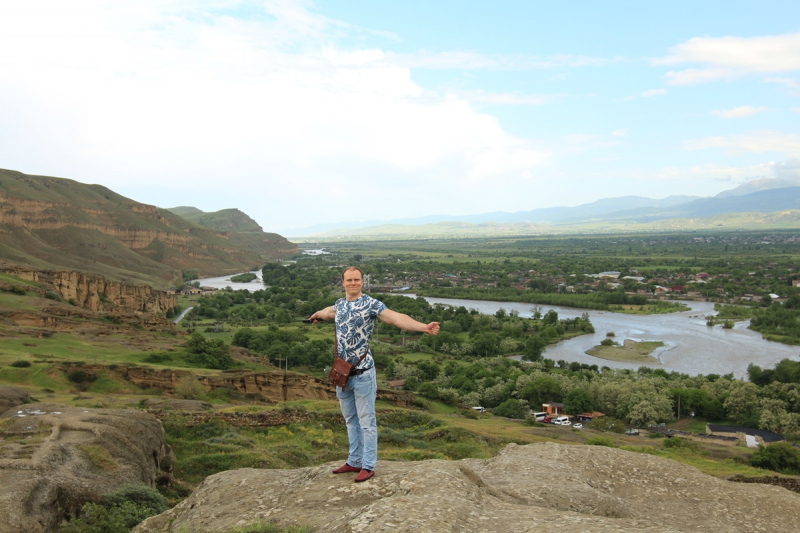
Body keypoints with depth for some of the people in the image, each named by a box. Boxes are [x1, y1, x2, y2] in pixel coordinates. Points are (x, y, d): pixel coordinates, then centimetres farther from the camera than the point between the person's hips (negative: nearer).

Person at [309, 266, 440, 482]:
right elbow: (331, 311, 33)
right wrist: (316, 315, 54)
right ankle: (354, 462, 27)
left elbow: (397, 318, -25)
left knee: (366, 421, 1)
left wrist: (424, 327, -40)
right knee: (350, 420, 16)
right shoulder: (340, 304, 8)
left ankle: (368, 466, 10)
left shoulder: (371, 304, -12)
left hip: (362, 373, -7)